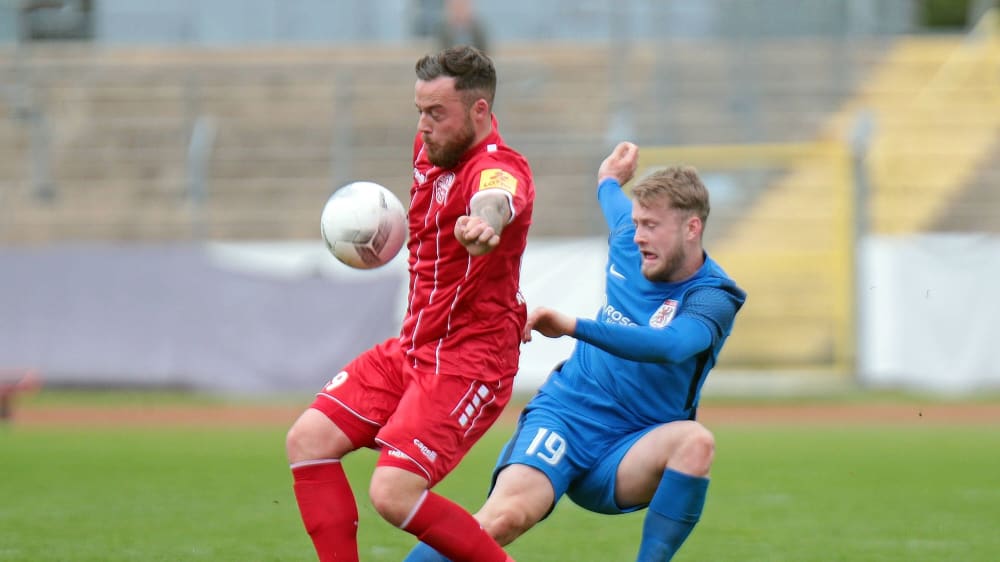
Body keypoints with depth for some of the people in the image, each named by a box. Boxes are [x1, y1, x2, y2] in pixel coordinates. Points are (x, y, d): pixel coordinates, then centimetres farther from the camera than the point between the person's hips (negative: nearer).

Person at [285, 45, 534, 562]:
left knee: (393, 494, -21)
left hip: (469, 361, -9)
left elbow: (497, 199, -49)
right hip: (411, 348, 9)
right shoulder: (431, 150, 5)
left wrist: (483, 223, -71)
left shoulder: (498, 167, -23)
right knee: (308, 440, 1)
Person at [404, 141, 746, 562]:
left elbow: (669, 346, -37)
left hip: (626, 455, -2)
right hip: (565, 414, 2)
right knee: (506, 516, -27)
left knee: (695, 442, -35)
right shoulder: (628, 241, 2)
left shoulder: (714, 298, -14)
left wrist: (575, 327, -46)